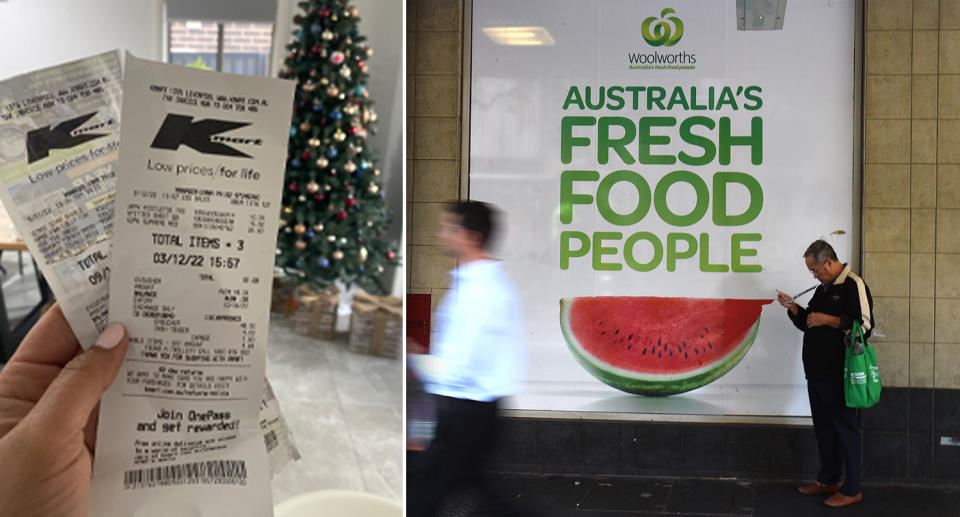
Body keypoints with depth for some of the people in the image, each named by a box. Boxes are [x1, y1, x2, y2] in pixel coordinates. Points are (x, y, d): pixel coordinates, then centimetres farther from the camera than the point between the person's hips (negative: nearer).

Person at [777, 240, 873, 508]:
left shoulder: (853, 285, -10)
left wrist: (829, 320, -17)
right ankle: (828, 480, 26)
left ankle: (852, 489, 5)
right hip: (817, 372, 9)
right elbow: (808, 322, 26)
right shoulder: (823, 289, 18)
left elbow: (865, 325, -19)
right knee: (823, 426, 15)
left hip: (839, 373, -9)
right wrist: (793, 308, 9)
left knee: (844, 427, -3)